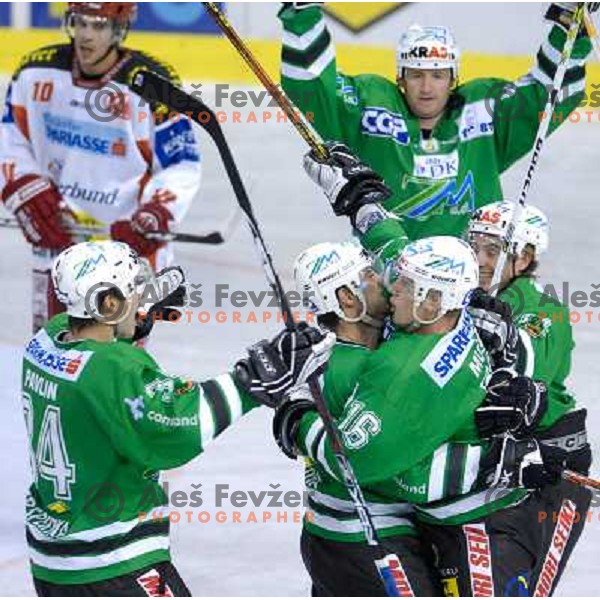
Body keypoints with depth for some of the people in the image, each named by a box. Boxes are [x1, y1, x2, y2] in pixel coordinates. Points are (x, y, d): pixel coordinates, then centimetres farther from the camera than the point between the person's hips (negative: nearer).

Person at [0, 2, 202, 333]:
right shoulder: (37, 72, -4)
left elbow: (182, 165, -9)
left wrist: (155, 218, -23)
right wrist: (27, 192, -8)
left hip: (127, 234, -4)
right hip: (56, 232, 4)